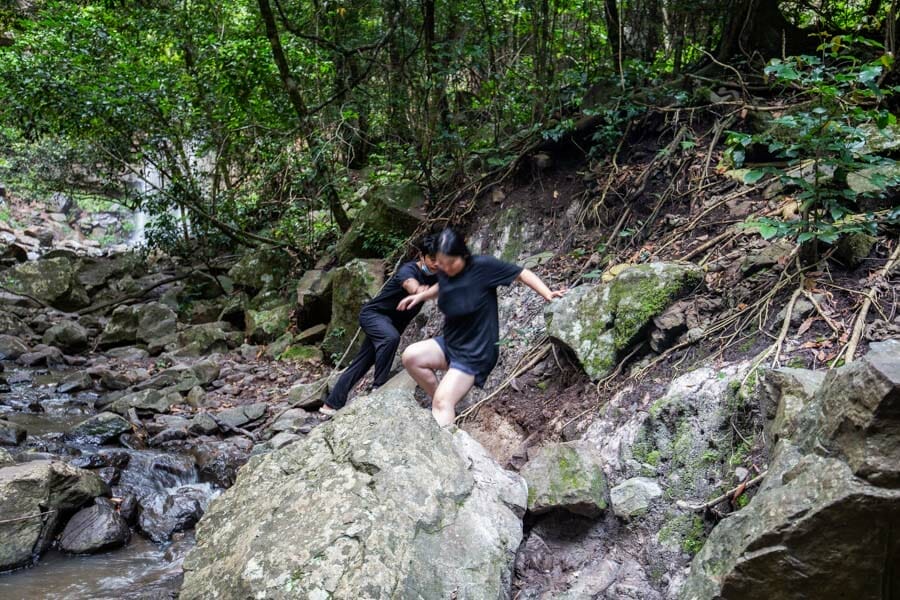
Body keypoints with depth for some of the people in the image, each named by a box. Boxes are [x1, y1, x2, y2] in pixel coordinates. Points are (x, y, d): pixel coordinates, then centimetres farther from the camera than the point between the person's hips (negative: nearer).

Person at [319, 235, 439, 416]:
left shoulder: (434, 276, -4)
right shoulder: (408, 270, -28)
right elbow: (416, 290, -48)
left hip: (392, 321, 7)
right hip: (373, 314, -7)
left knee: (362, 363, 8)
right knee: (390, 337, -37)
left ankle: (331, 404, 16)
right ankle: (378, 389, -25)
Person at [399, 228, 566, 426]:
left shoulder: (483, 266, -20)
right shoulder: (444, 272, -3)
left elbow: (522, 273, -13)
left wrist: (548, 294, -24)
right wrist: (421, 295, 12)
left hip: (475, 353, -7)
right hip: (449, 343, 7)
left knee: (443, 402, -15)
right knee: (410, 356, -12)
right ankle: (442, 405, 4)